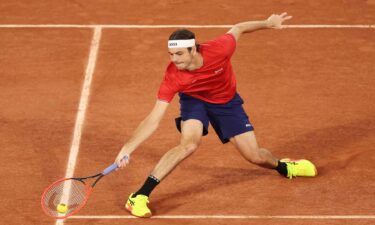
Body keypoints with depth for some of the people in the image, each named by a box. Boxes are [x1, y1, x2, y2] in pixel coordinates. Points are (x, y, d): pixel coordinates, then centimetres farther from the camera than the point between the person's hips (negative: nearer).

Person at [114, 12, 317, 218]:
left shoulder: (218, 49, -37)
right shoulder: (172, 77, -36)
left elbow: (238, 29, -14)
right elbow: (153, 120, -36)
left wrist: (267, 23, -4)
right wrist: (128, 147, -46)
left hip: (227, 101, 2)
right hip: (194, 100, -2)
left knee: (255, 157, 3)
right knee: (189, 143, -32)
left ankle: (282, 166, 42)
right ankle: (139, 197, -27)